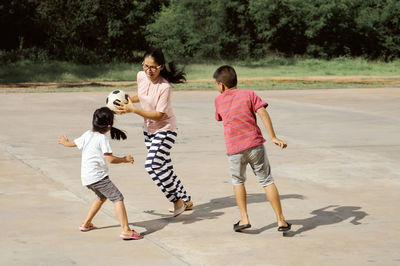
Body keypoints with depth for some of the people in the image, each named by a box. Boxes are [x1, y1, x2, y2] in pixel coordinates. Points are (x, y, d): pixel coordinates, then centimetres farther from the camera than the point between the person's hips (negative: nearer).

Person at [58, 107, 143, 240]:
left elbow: (73, 143, 27)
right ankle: (126, 230, -25)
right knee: (117, 198, -12)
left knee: (102, 196, 31)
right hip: (97, 176, -9)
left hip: (86, 177, 9)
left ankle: (86, 224, 38)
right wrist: (124, 159, -2)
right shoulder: (102, 138, -13)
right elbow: (110, 159, -18)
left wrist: (65, 142, 49)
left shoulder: (87, 134, 11)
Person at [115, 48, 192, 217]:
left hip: (165, 130, -8)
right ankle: (186, 201, 26)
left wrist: (133, 110, -31)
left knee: (152, 165, -19)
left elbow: (159, 115, -26)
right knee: (164, 168, 13)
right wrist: (127, 100, -4)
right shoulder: (141, 76, -6)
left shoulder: (164, 87, -27)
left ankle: (177, 201, -4)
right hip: (149, 129, 8)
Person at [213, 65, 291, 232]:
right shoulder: (248, 94, 5)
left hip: (234, 150, 1)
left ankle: (244, 219, 15)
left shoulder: (219, 101, 9)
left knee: (238, 181, 23)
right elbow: (262, 113, -7)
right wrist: (273, 137, -9)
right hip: (255, 146, 0)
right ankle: (281, 221, 7)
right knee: (267, 181, 8)